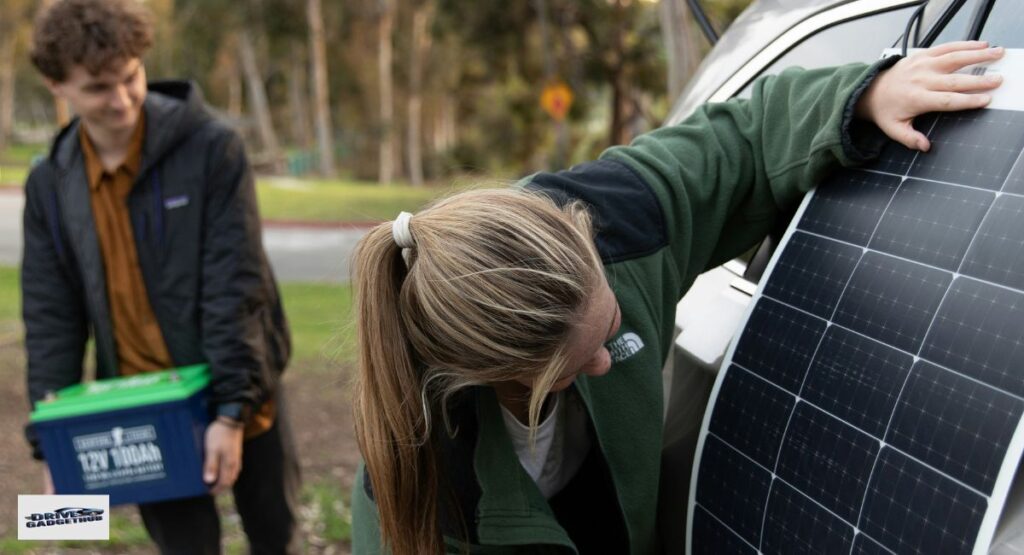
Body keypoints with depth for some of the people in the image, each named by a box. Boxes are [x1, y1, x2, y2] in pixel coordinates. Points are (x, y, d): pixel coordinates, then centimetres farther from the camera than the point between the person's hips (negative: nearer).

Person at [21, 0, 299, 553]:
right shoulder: (49, 184, -2)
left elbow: (236, 289, -18)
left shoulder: (211, 148, -15)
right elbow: (50, 316, 1)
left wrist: (232, 410, -21)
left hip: (237, 394, -2)